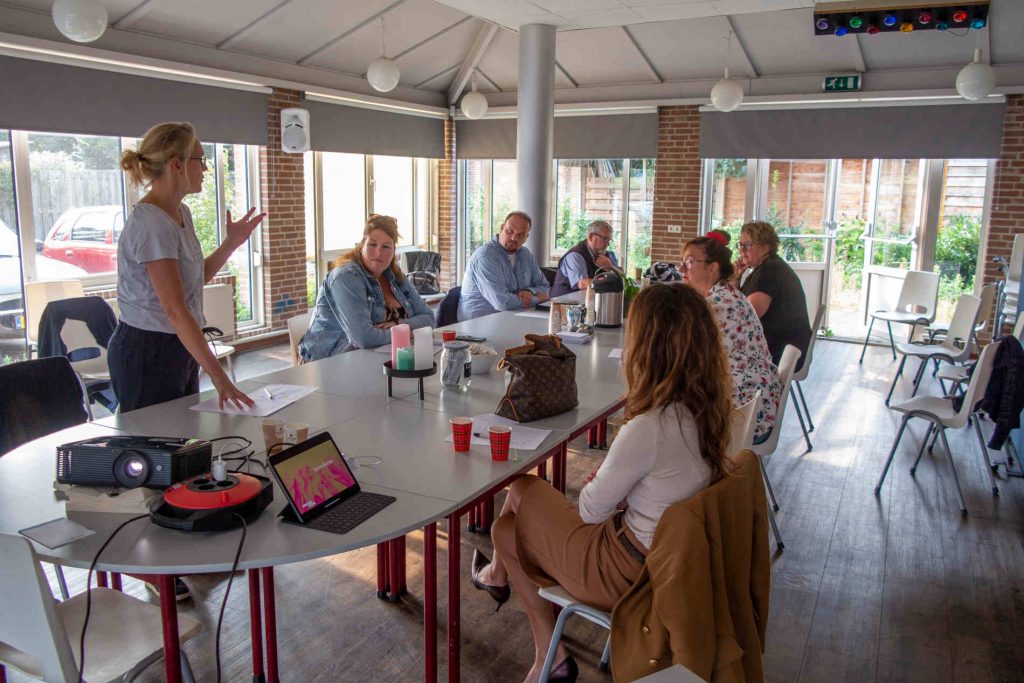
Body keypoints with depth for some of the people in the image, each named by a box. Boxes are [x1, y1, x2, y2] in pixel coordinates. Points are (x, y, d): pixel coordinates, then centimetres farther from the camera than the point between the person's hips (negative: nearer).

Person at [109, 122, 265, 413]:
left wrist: (231, 243, 7)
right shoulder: (151, 224, -21)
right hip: (147, 353, -9)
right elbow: (176, 311, -27)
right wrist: (219, 376, -30)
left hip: (180, 347, 9)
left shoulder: (181, 213, 7)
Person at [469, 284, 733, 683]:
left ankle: (499, 573, 49)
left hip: (631, 568, -7)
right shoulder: (706, 408, -8)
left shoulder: (648, 428, -32)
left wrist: (593, 485, 1)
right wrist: (607, 479, -2)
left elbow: (592, 510, -17)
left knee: (505, 531, 11)